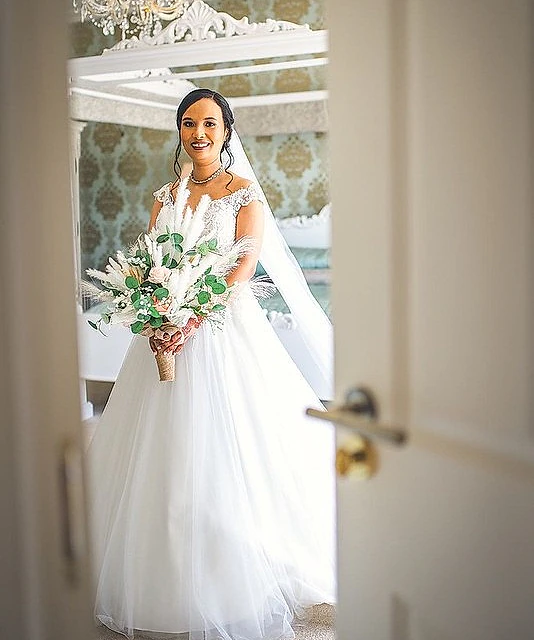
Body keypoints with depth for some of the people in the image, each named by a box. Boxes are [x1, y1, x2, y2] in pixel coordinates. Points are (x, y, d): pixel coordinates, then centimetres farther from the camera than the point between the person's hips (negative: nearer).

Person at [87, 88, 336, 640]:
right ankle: (166, 589, 22)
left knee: (222, 458, -3)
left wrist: (193, 320, -22)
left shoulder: (245, 193, 0)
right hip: (169, 326, 5)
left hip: (224, 326, -5)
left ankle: (232, 589, 12)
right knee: (162, 454, 7)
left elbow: (243, 267, -10)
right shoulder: (166, 195, 14)